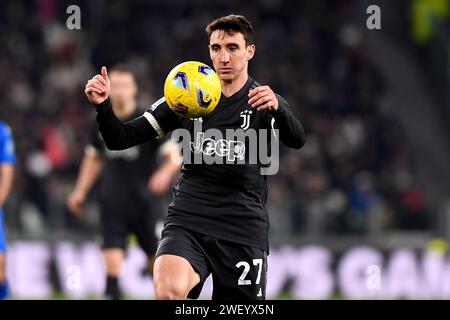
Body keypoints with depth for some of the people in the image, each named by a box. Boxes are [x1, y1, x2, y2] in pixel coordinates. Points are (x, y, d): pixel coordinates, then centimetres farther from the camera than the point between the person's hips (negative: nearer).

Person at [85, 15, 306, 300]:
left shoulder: (266, 101, 2)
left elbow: (297, 141, -20)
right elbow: (121, 139, 6)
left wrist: (278, 108, -41)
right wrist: (103, 105, -14)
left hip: (243, 230, 0)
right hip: (188, 221, 0)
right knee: (169, 291, -30)